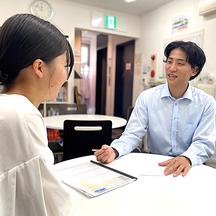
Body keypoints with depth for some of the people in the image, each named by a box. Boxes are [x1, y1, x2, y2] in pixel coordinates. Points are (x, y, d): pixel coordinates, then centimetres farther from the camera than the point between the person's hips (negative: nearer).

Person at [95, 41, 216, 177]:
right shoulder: (146, 97, -4)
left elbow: (204, 142, -8)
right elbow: (133, 134, -8)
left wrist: (187, 158, -29)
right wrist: (114, 150, -27)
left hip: (189, 168, 1)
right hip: (153, 165, 0)